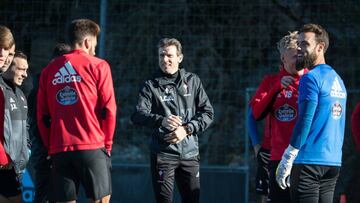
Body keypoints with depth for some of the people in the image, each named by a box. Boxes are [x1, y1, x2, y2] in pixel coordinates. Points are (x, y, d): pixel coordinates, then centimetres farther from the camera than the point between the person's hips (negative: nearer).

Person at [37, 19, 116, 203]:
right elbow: (108, 109, -3)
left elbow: (42, 115, 10)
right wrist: (107, 144, 7)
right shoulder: (97, 66, 1)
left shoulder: (49, 70, 12)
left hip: (58, 149, 4)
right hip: (92, 146, -4)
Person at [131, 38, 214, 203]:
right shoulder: (151, 85, 2)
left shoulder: (192, 81, 9)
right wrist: (161, 120, -30)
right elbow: (138, 115, -11)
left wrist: (186, 129, -11)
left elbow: (208, 113, 5)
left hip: (190, 153, 2)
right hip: (163, 154, -2)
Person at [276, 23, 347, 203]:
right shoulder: (337, 79, 17)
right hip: (333, 162, 8)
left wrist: (286, 161, -14)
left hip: (309, 161, -8)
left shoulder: (311, 78, -10)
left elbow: (304, 122, -16)